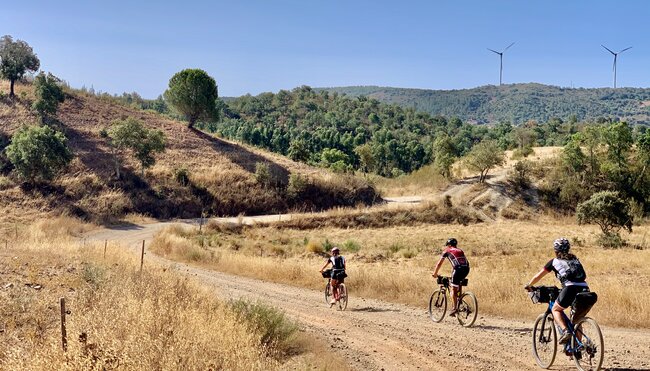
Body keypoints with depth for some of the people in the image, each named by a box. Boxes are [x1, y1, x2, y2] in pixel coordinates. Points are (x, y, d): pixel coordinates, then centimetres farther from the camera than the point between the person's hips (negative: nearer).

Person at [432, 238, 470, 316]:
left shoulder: (447, 251, 19)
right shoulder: (460, 251, 32)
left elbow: (439, 264, 21)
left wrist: (435, 273, 33)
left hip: (458, 269, -5)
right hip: (466, 269, 5)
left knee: (453, 289, 2)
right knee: (459, 283, 29)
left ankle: (455, 308, -4)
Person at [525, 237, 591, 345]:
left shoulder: (554, 261, 16)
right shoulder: (575, 259, 27)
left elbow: (538, 276, 22)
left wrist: (529, 286, 36)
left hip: (570, 288, -4)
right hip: (584, 288, 4)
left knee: (556, 310, 19)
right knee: (577, 320, 21)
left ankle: (565, 331, -5)